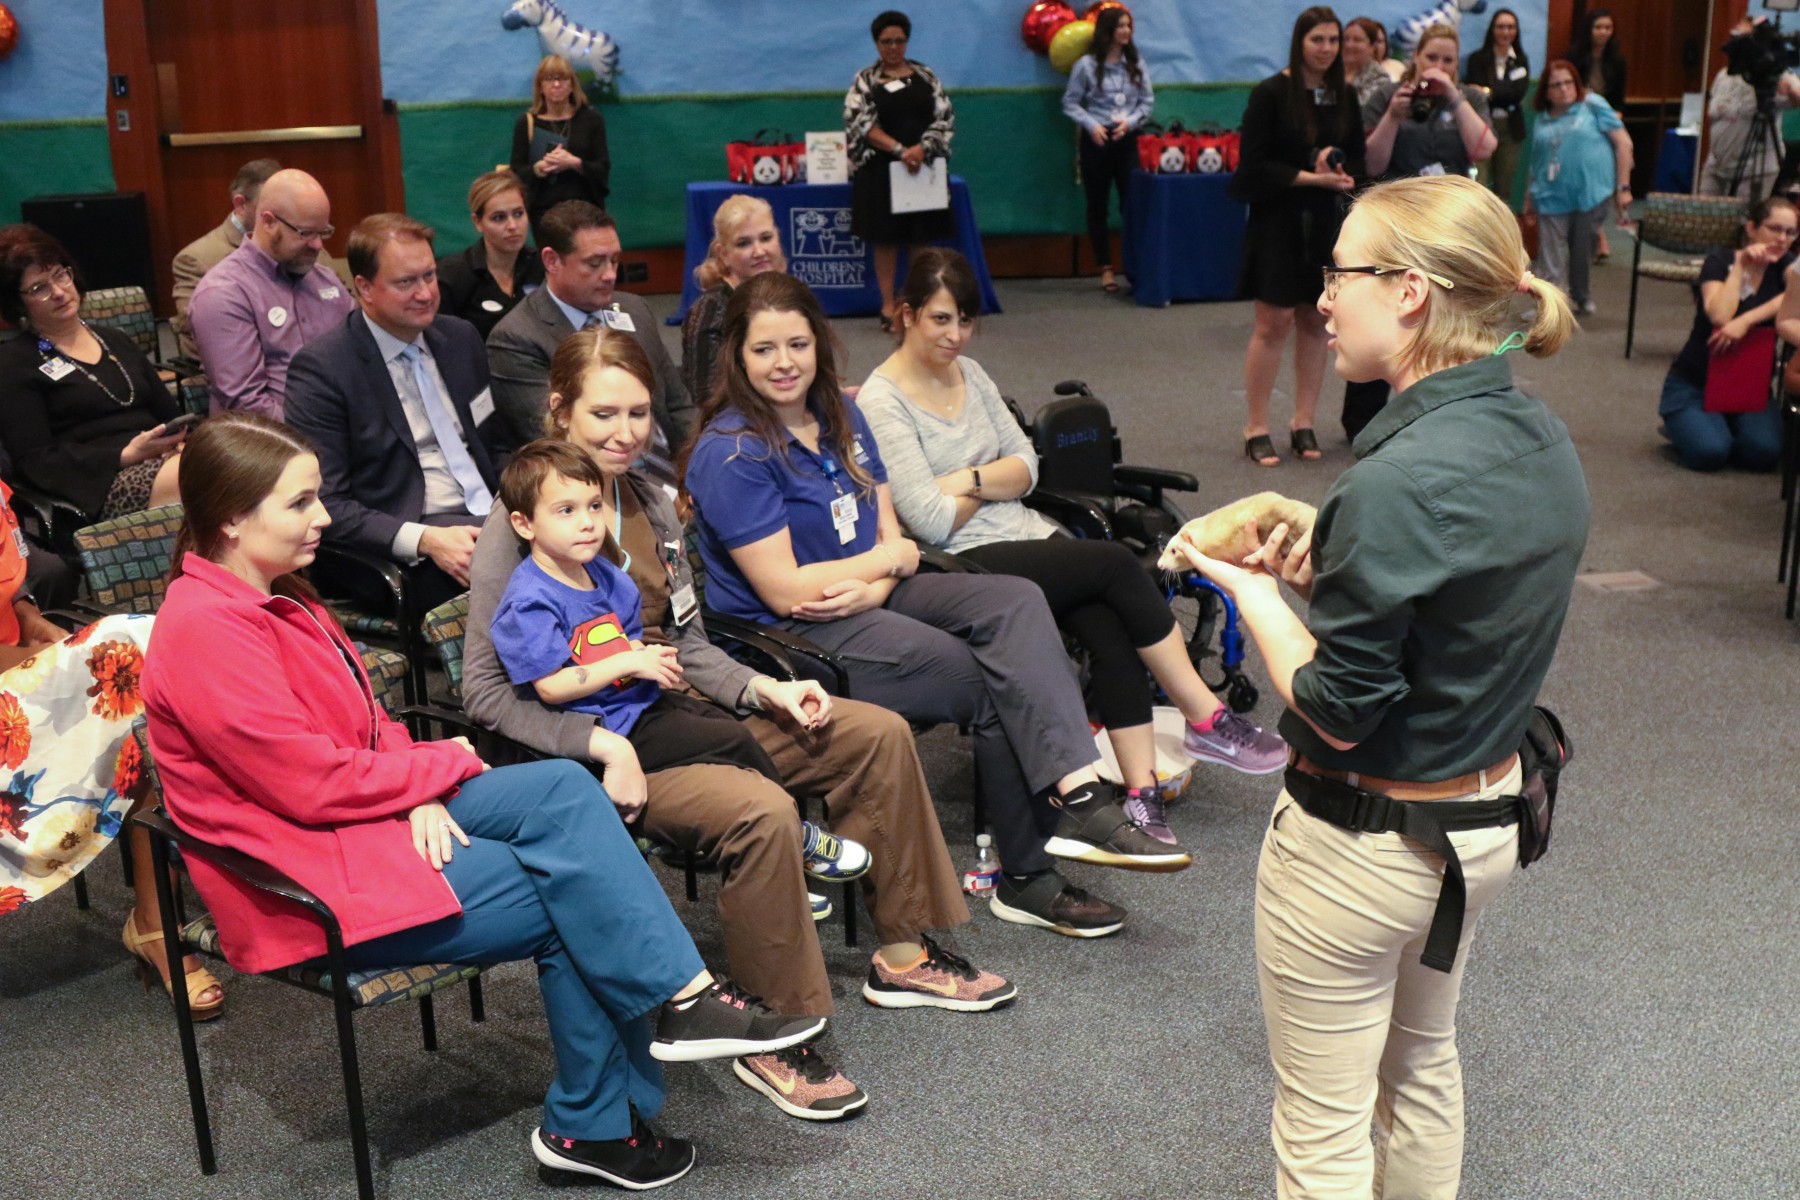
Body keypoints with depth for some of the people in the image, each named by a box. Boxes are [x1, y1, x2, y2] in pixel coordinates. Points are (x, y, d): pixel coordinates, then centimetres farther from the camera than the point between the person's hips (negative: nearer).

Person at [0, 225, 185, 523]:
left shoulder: (116, 341, 27)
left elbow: (171, 414, 23)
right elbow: (35, 461, -2)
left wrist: (184, 438, -3)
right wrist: (126, 456, -13)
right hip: (102, 482, -6)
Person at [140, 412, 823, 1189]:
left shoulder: (275, 598, 11)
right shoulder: (203, 630, -20)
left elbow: (364, 723, 13)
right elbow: (313, 784, -22)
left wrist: (421, 794, -8)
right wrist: (441, 766, -8)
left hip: (379, 812, 9)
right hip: (308, 883, -9)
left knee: (566, 790, -13)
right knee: (567, 897, -16)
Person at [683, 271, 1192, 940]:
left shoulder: (839, 416, 11)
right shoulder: (730, 454, -13)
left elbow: (890, 532, 9)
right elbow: (784, 591, -17)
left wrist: (871, 589, -14)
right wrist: (890, 559, -6)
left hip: (870, 602, 7)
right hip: (794, 638, -7)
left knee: (1016, 602, -19)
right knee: (995, 687, -19)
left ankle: (1078, 799, -29)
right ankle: (1028, 880, -10)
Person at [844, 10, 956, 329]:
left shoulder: (925, 76, 8)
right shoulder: (864, 80, 2)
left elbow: (945, 117, 3)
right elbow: (861, 123, -9)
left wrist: (922, 148, -14)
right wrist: (899, 150, -19)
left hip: (923, 167, 2)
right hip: (880, 169, -2)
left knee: (922, 236, 3)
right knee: (886, 237, 0)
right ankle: (888, 304, 6)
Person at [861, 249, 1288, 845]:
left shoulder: (968, 372, 13)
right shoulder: (882, 403, -9)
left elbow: (1026, 466, 9)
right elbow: (930, 520, -16)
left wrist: (968, 479, -10)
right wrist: (994, 481, 0)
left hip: (1025, 534, 7)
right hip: (964, 568, -7)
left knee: (1109, 628, -22)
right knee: (1118, 563, -21)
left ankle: (1141, 794, -21)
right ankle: (1208, 721, -9)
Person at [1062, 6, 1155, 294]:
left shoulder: (1135, 64, 6)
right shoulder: (1086, 64, -4)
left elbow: (1148, 100, 7)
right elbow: (1070, 103, -2)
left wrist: (1130, 122, -10)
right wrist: (1091, 125, -15)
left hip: (1127, 140, 2)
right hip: (1096, 141, -2)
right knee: (1097, 206, 4)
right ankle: (1106, 269, 12)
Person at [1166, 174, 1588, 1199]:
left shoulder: (1402, 480, -28)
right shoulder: (1543, 441, -2)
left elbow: (1338, 713, -23)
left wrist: (1257, 594, -10)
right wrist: (1328, 571, 1)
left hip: (1364, 846, -8)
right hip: (1488, 819, 9)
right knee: (1424, 1065, 29)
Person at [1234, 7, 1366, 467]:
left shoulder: (1344, 96, 9)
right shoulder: (1271, 93, -6)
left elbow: (1359, 158, 13)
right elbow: (1253, 164, -10)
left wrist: (1340, 171, -10)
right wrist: (1310, 177, -16)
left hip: (1327, 225, 5)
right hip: (1278, 223, -5)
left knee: (1316, 323, 7)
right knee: (1273, 325, -4)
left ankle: (1304, 423, 16)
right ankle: (1256, 428, 4)